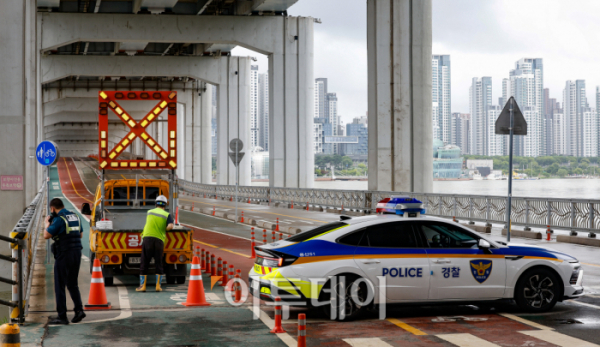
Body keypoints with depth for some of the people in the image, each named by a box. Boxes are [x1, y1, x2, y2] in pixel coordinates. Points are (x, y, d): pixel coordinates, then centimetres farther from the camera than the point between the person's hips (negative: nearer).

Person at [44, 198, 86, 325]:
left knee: (60, 286, 2)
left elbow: (46, 235, -14)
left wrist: (48, 223, 2)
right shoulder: (76, 217, 10)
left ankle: (62, 317, 2)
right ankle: (79, 309, 3)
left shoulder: (59, 219, -13)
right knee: (72, 284, 18)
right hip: (77, 254, 7)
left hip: (63, 255, -7)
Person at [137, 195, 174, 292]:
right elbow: (170, 226, -10)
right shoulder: (167, 215, 7)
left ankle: (142, 285, 3)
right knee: (158, 263, 9)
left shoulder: (150, 212, 15)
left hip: (147, 238, 0)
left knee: (144, 263, 4)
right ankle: (158, 285, 4)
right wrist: (164, 229, 10)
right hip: (159, 240, 0)